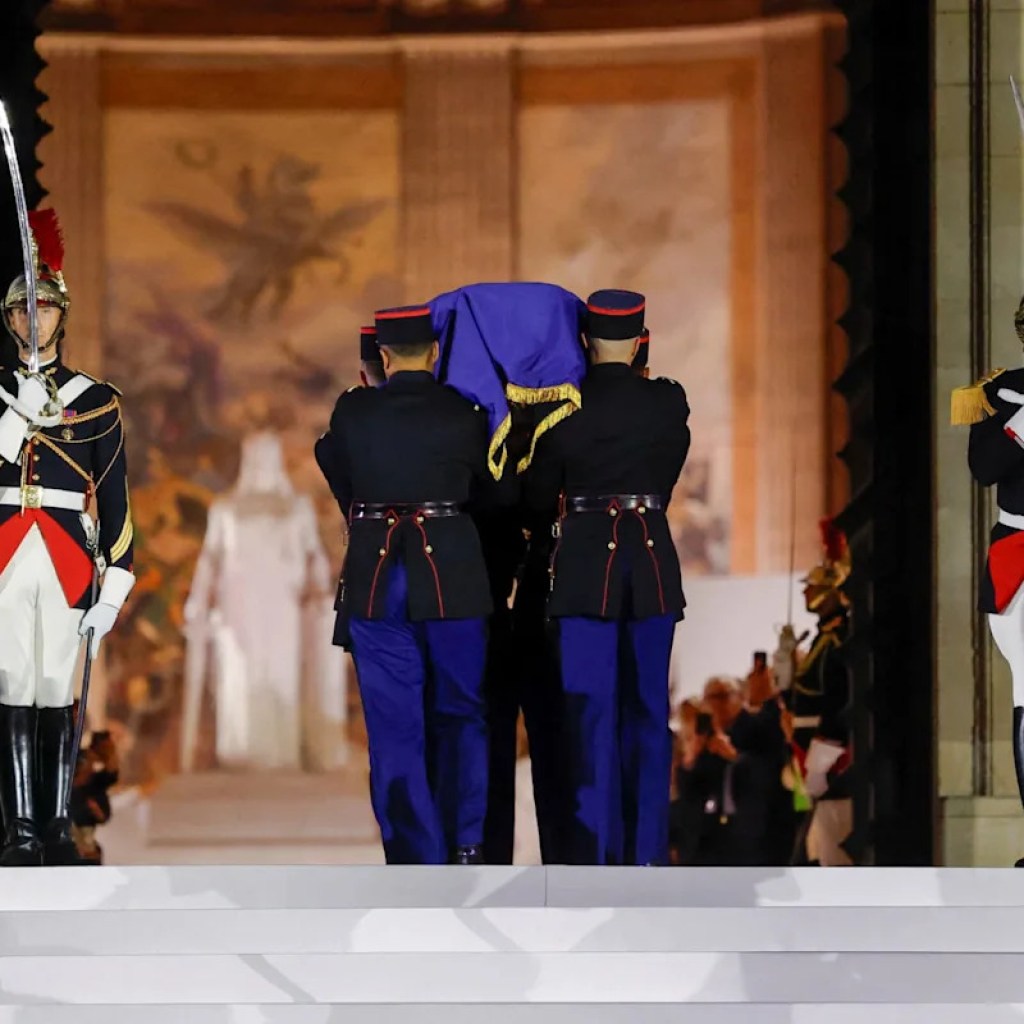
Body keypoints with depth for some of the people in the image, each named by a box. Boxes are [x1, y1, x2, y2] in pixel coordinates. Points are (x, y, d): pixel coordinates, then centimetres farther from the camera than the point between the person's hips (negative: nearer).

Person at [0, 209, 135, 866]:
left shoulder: (97, 400, 7)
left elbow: (115, 500, 6)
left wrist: (113, 589, 0)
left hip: (68, 560, 0)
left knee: (59, 694, 1)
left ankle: (57, 826, 7)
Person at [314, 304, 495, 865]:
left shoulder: (353, 412, -1)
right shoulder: (463, 415, -3)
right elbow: (486, 494, 10)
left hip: (375, 575, 0)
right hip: (450, 571, 0)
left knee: (395, 728, 5)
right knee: (459, 715, 14)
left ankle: (417, 859, 4)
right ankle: (465, 845, 5)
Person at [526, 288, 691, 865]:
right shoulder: (669, 405, -1)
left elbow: (540, 496, 8)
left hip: (585, 563, -1)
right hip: (653, 559, 1)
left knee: (593, 713, 1)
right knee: (648, 710, 9)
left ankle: (599, 855, -3)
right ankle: (648, 852, 9)